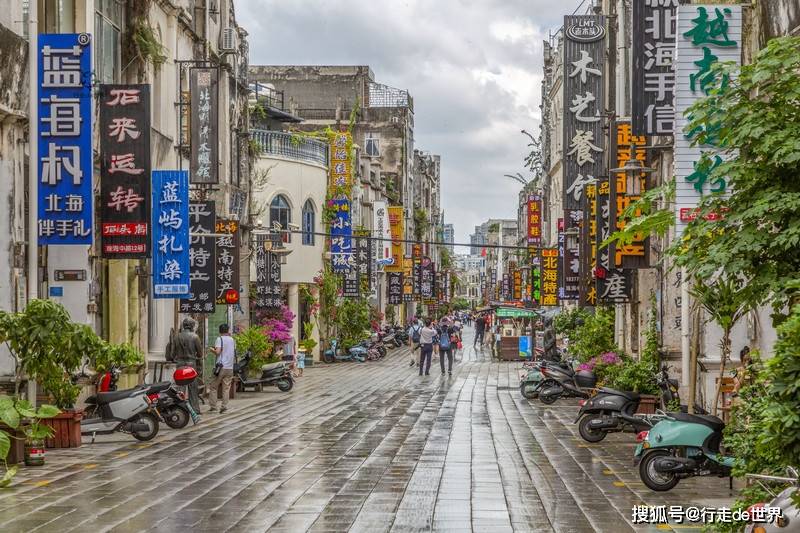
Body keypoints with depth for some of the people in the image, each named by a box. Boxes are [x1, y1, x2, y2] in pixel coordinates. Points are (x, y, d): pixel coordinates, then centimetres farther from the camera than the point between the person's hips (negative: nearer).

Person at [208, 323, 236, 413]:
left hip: (221, 366, -4)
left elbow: (218, 352, -17)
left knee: (213, 387, 5)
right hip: (230, 367, 4)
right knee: (226, 388, 4)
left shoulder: (220, 339, -5)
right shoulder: (232, 340, 11)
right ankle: (224, 406, -5)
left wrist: (212, 349, 4)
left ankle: (213, 407, 1)